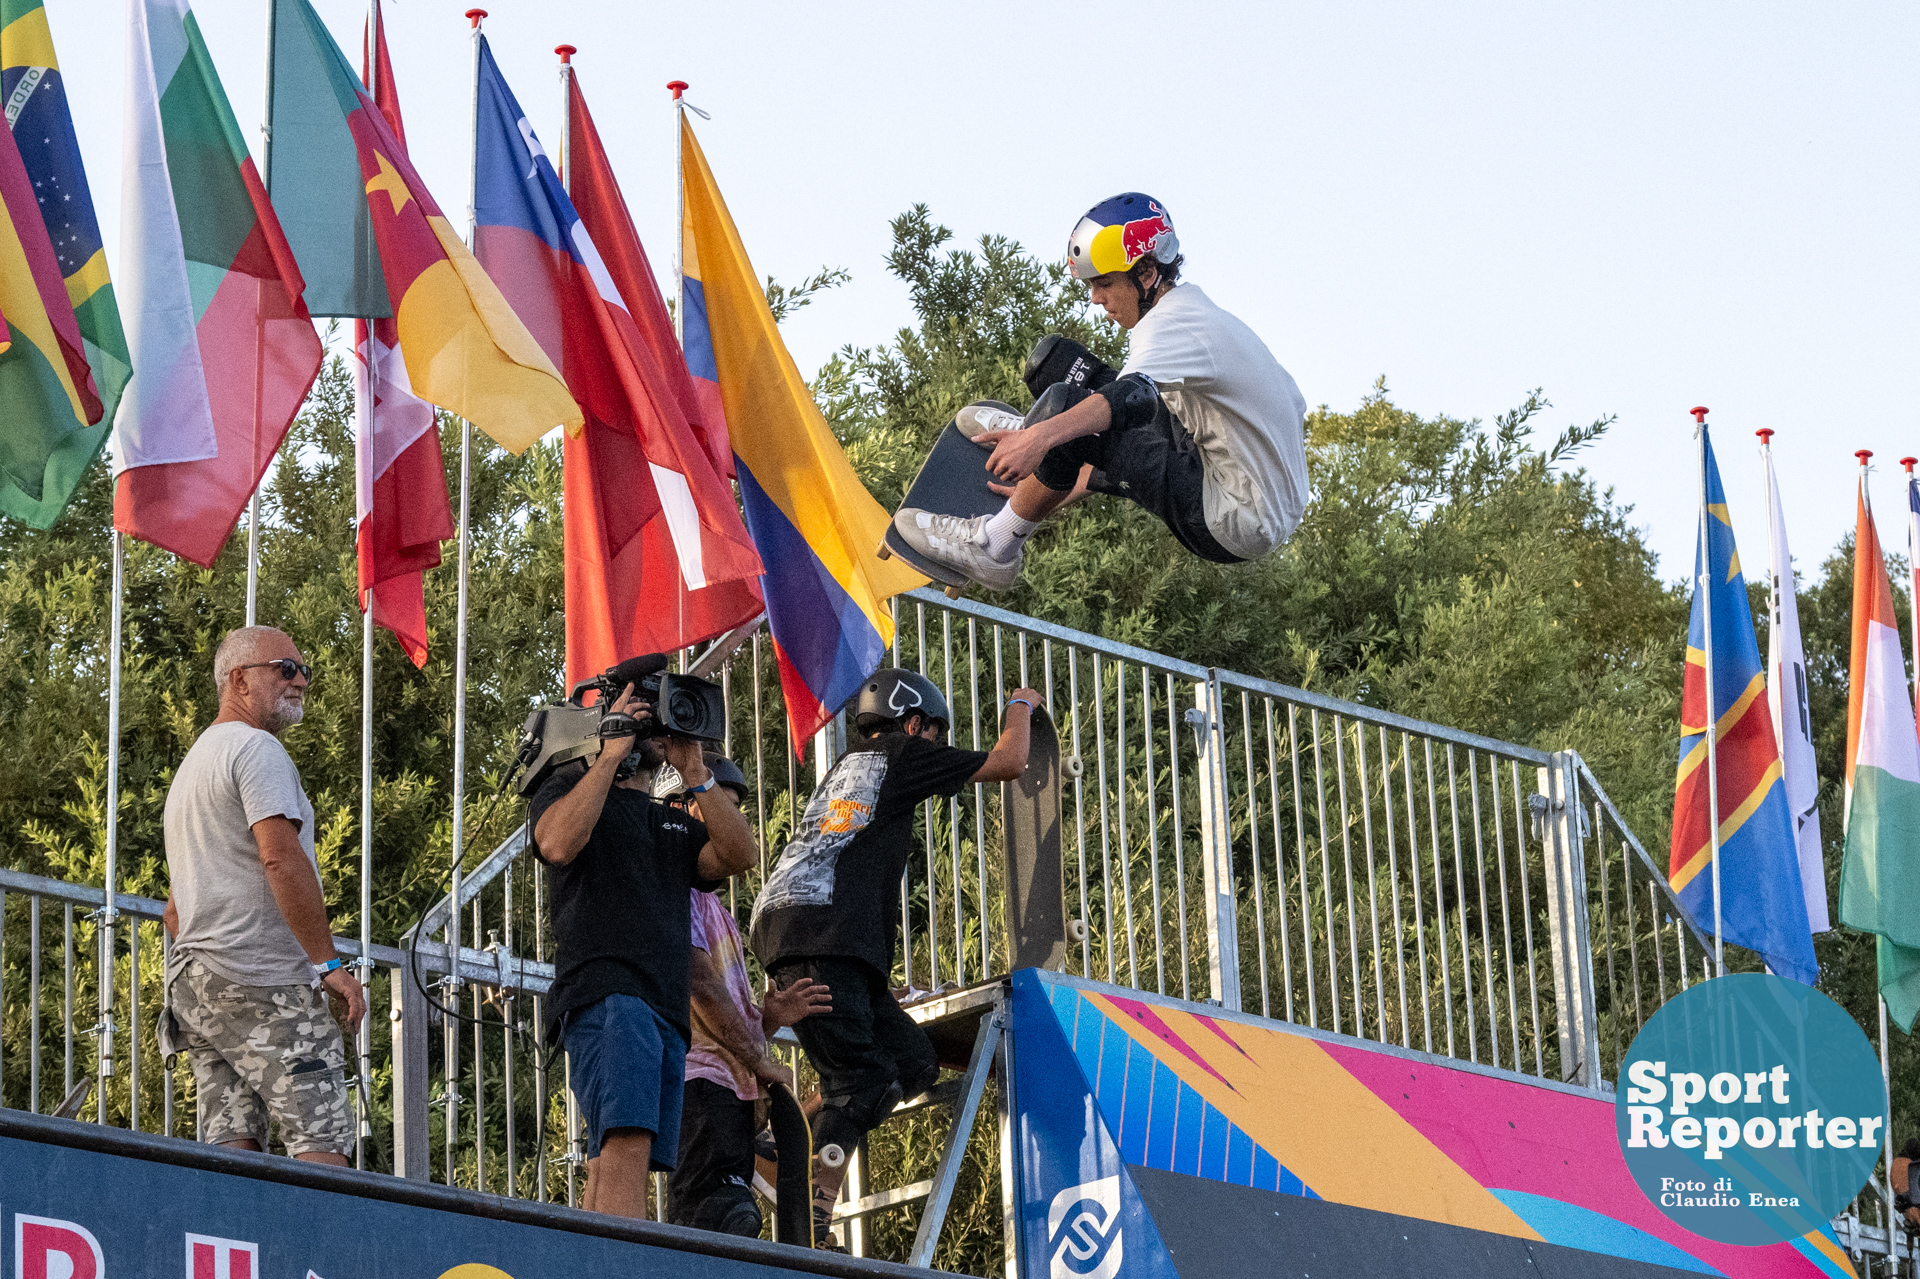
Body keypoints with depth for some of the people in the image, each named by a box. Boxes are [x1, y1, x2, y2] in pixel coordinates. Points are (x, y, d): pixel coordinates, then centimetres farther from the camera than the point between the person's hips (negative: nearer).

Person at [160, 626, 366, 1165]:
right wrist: (329, 964, -16)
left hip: (192, 980, 9)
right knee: (322, 1144, -15)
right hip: (262, 981, -9)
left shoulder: (191, 765, 28)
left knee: (232, 1147, -1)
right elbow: (281, 858, -17)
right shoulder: (256, 747, -4)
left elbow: (174, 910, 30)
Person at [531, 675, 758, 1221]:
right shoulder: (571, 788, 14)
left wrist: (695, 772, 5)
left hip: (667, 1009, 7)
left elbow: (740, 855, 11)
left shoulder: (677, 825, 30)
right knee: (627, 1143, -26)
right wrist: (613, 752, -6)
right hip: (605, 993, -7)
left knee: (613, 1168, -1)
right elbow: (558, 843, -10)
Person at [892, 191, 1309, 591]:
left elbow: (1133, 395, -38)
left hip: (1231, 526, -10)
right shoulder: (1200, 310, 17)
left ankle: (992, 546, -4)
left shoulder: (1171, 325, -16)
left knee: (1064, 407, -16)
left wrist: (1044, 437, -52)